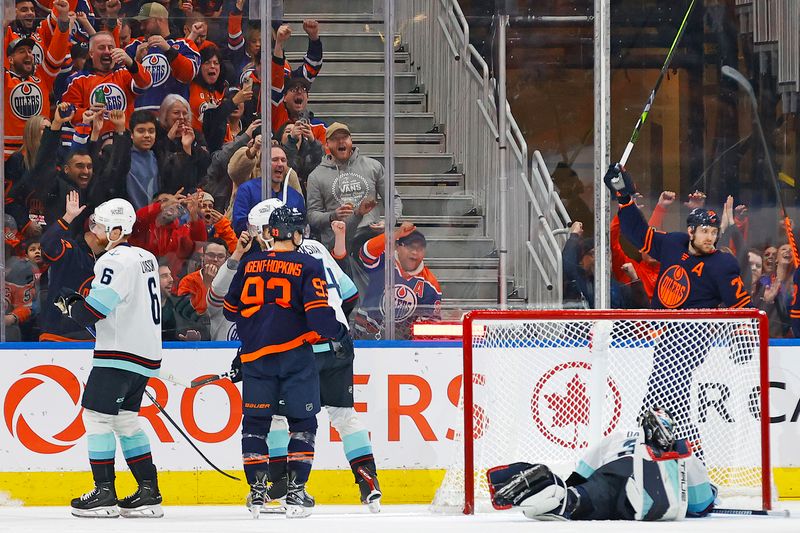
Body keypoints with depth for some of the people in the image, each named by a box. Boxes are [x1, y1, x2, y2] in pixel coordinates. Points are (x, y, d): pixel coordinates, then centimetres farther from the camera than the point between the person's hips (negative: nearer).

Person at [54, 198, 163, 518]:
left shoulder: (116, 261, -15)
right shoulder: (146, 258, 15)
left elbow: (93, 311, -19)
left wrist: (71, 306, 2)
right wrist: (80, 304, 16)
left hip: (120, 354, -9)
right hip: (146, 353, 9)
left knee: (96, 416, -4)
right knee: (125, 419, 14)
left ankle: (104, 494, -5)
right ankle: (149, 494, 10)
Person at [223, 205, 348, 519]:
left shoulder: (249, 265, 7)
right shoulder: (307, 266, -4)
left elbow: (231, 310, 15)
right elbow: (318, 312, -11)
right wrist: (338, 336, 6)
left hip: (256, 355, 3)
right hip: (295, 353, -3)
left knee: (255, 422, 10)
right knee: (302, 422, 5)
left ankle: (257, 493, 8)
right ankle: (295, 493, -1)